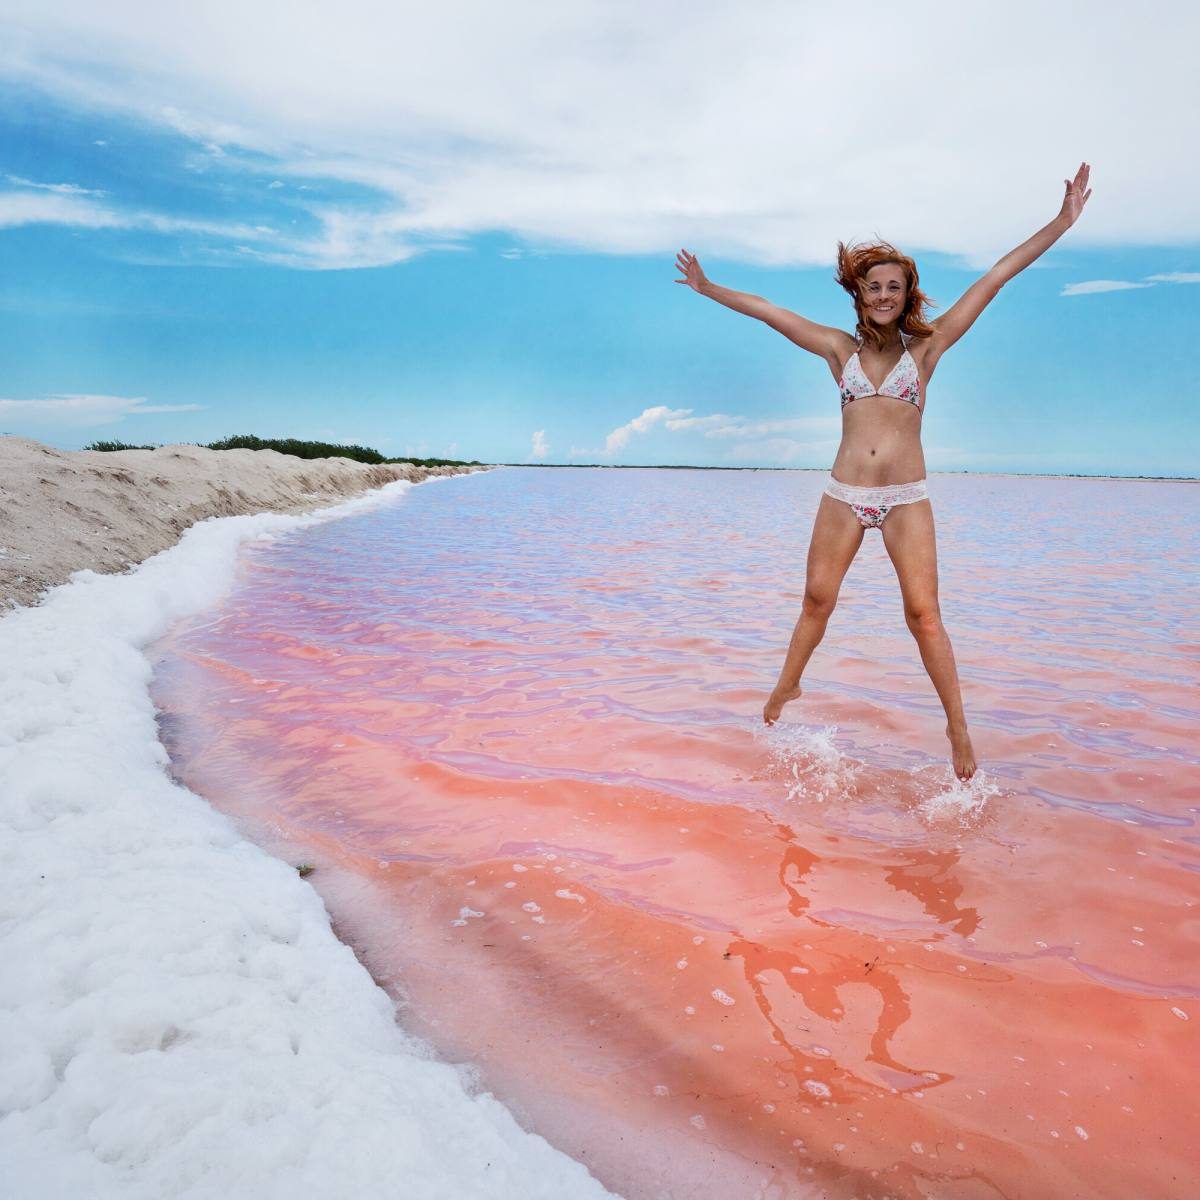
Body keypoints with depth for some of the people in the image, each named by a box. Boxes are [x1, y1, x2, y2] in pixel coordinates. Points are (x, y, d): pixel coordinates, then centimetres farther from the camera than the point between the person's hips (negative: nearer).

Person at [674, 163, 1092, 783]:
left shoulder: (926, 349, 4)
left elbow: (993, 280, 3)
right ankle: (787, 684, 30)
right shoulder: (841, 349, 8)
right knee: (817, 597, 8)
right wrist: (708, 288, 16)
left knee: (923, 613, -4)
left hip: (906, 499, -1)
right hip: (843, 494, 2)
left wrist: (1063, 221, 4)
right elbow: (768, 310, 11)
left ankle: (958, 727, 7)